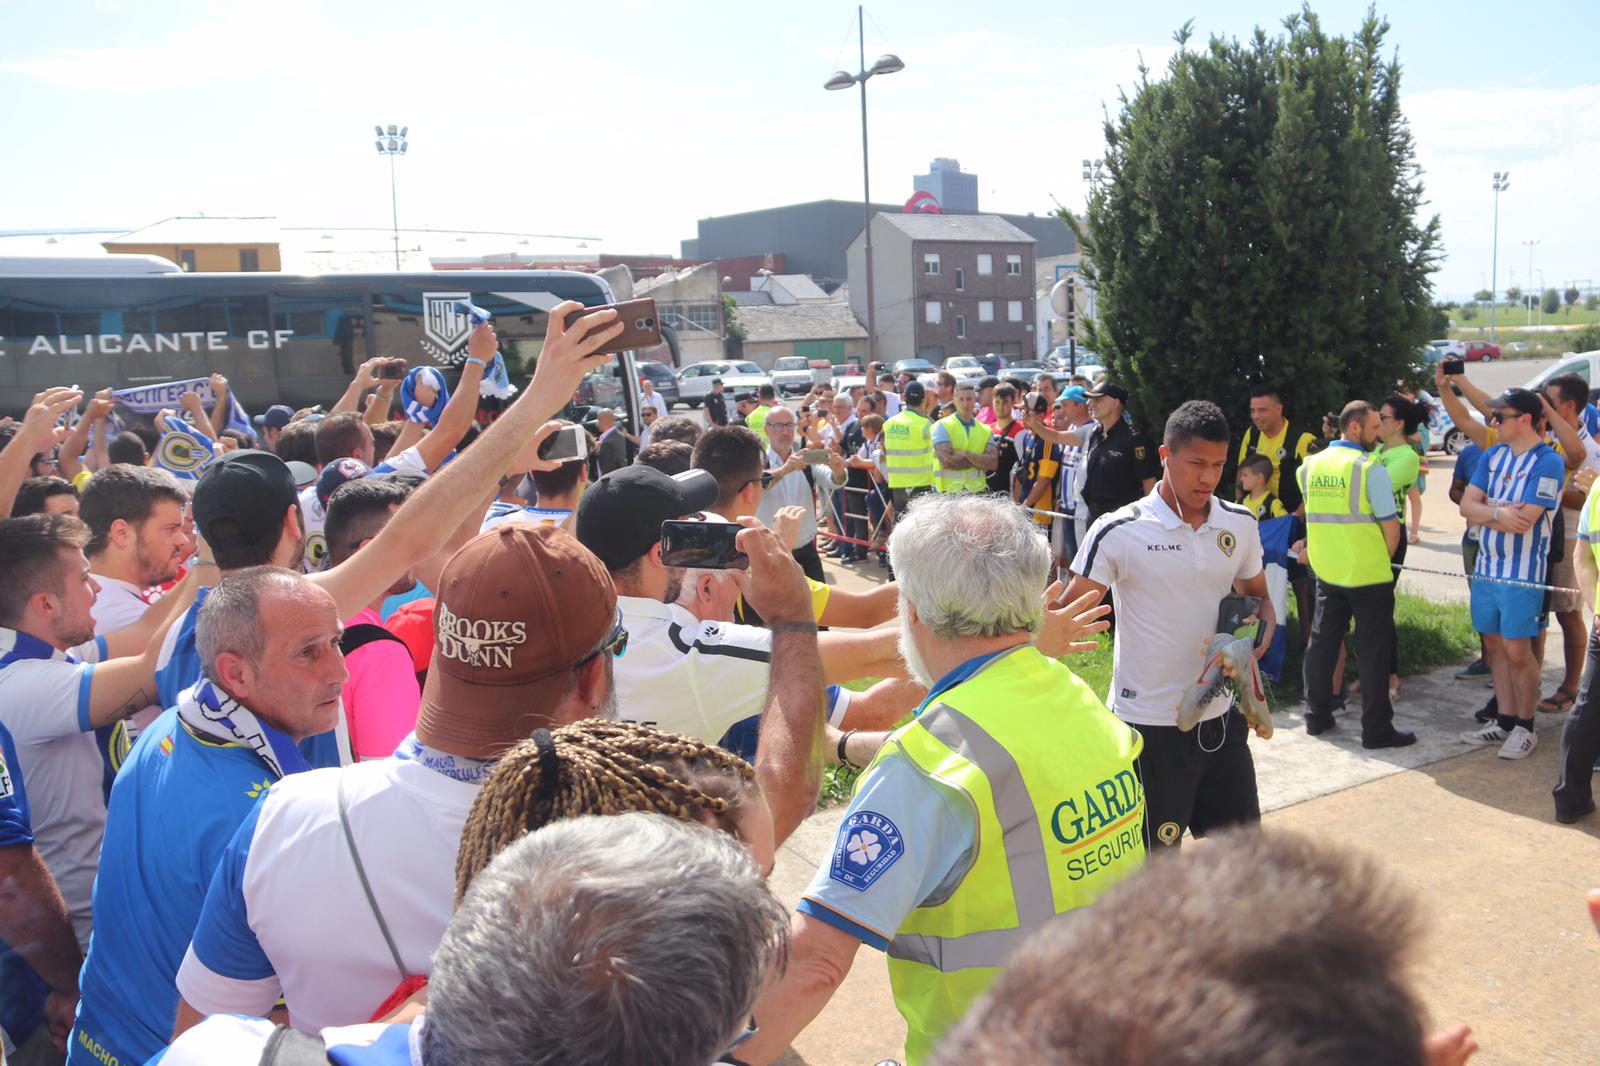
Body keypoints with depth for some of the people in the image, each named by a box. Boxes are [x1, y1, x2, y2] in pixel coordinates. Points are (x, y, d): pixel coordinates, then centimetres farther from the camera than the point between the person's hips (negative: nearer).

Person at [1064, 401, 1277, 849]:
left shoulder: (1240, 524, 3)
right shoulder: (1119, 532, -13)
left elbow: (1257, 597, 17)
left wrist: (1260, 635, -5)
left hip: (1221, 716, 5)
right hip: (1151, 724, -5)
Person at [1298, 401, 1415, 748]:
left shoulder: (1311, 464, 3)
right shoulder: (1370, 468, -13)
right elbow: (1391, 526, -11)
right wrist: (1383, 560, 4)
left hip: (1326, 572, 5)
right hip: (1368, 575, -5)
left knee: (1322, 643, 14)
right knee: (1373, 652, 3)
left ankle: (1317, 715, 22)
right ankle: (1376, 729, 10)